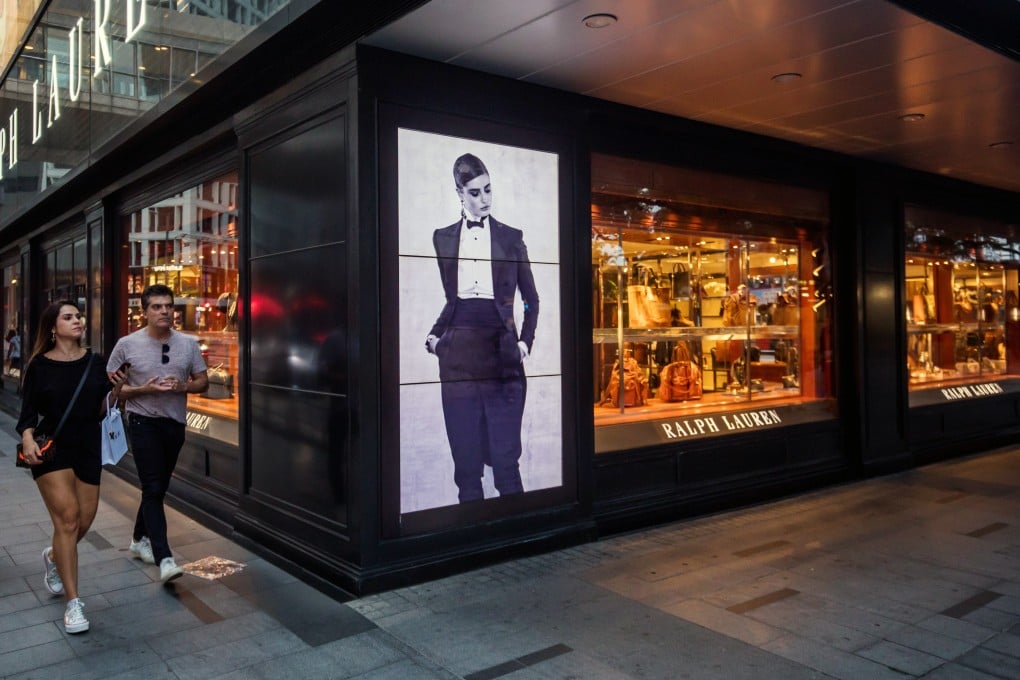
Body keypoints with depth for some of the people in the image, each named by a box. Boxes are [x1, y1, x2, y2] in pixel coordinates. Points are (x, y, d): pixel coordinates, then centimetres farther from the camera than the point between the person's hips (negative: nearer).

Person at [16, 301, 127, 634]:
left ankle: (53, 557, 45)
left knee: (84, 522, 9)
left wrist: (116, 390, -14)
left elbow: (101, 411, 3)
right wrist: (28, 438, -20)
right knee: (67, 516, -14)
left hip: (88, 448, 4)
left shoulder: (94, 362, 2)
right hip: (51, 448, -3)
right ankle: (72, 603, -7)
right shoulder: (40, 365, -4)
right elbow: (28, 412, -1)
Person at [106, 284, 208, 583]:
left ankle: (139, 539, 38)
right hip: (143, 423, -4)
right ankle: (164, 558, -12)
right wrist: (145, 389, -17)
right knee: (153, 489, -10)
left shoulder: (188, 344, 1)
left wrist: (182, 385, -15)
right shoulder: (127, 345, -7)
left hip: (175, 423, 4)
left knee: (158, 488, 17)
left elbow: (203, 382, 7)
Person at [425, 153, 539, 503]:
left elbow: (530, 298, 12)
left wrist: (525, 341, 1)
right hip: (458, 354, 2)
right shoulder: (443, 238, 11)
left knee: (505, 457, -4)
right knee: (465, 457, 5)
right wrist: (434, 335, 5)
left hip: (501, 352, -1)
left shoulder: (511, 237, 7)